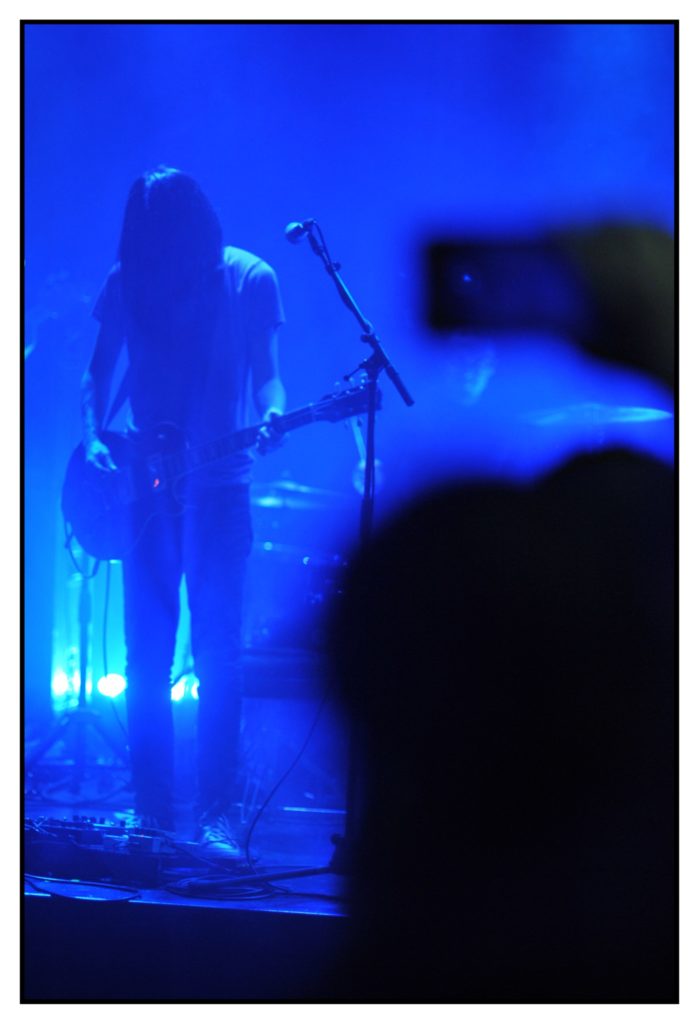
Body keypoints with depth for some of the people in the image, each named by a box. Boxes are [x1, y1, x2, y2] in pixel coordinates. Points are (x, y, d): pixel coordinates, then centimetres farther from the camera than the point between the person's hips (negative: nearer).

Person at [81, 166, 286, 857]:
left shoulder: (251, 279, 0)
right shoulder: (127, 280, 6)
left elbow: (266, 372, -3)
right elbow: (98, 372, 9)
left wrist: (270, 418, -25)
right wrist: (93, 438, -8)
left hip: (218, 485, -2)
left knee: (218, 654, -5)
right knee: (147, 652, 3)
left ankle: (215, 817, -2)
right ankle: (150, 807, 11)